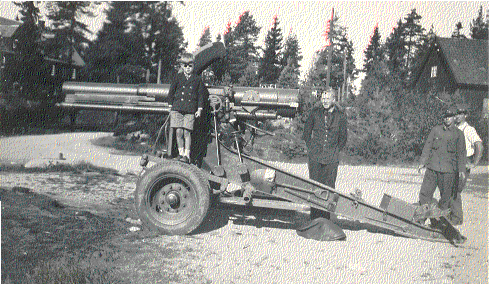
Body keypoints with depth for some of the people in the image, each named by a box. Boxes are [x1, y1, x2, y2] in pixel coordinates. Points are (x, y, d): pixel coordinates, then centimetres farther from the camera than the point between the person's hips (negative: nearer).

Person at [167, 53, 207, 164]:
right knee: (179, 132, -3)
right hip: (177, 108, 1)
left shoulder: (197, 79, 8)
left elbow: (201, 95, 10)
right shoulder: (178, 77, 10)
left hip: (190, 110, -1)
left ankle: (187, 155, 0)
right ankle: (181, 153, 10)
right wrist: (171, 105, 8)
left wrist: (199, 109, 3)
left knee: (187, 132, -6)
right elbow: (171, 92, 14)